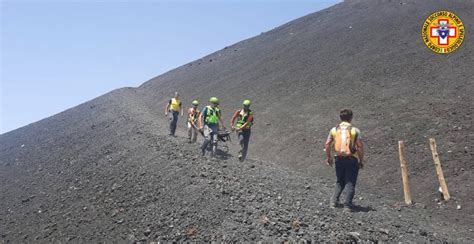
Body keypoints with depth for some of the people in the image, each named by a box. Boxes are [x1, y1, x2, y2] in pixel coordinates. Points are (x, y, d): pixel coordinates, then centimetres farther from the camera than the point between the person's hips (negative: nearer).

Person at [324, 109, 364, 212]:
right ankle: (347, 206, 1)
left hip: (339, 160, 3)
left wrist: (328, 157, 13)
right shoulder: (355, 130, -4)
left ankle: (334, 201, 10)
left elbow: (327, 145, 1)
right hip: (352, 160, -3)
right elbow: (360, 146, -10)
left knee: (339, 182, 19)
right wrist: (361, 160, -1)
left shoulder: (334, 130, 3)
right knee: (350, 183, 5)